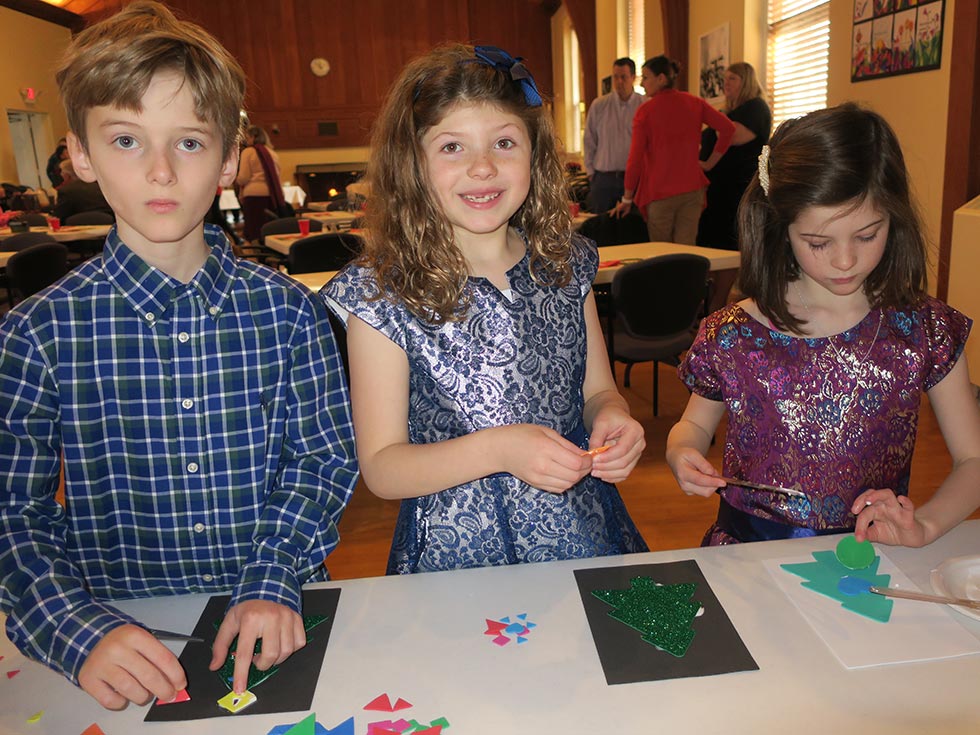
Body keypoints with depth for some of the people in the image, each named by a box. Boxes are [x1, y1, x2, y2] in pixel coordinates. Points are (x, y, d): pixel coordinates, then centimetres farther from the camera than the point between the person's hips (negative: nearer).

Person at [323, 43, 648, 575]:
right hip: (459, 557, -3)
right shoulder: (380, 293, -11)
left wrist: (612, 415, -11)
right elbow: (380, 469, -9)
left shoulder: (566, 264, 1)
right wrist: (496, 450, -23)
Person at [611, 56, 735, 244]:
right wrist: (710, 163, 8)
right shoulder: (694, 103, 6)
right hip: (692, 188, 4)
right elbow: (728, 128, 1)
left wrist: (627, 199, 1)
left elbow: (635, 159, -7)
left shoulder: (645, 111, -6)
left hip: (659, 192, -3)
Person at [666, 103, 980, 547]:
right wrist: (682, 455, -13)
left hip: (871, 555, 4)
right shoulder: (732, 336, -7)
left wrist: (922, 525, -15)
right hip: (749, 555, -3)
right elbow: (695, 423, 10)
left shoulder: (925, 332, -3)